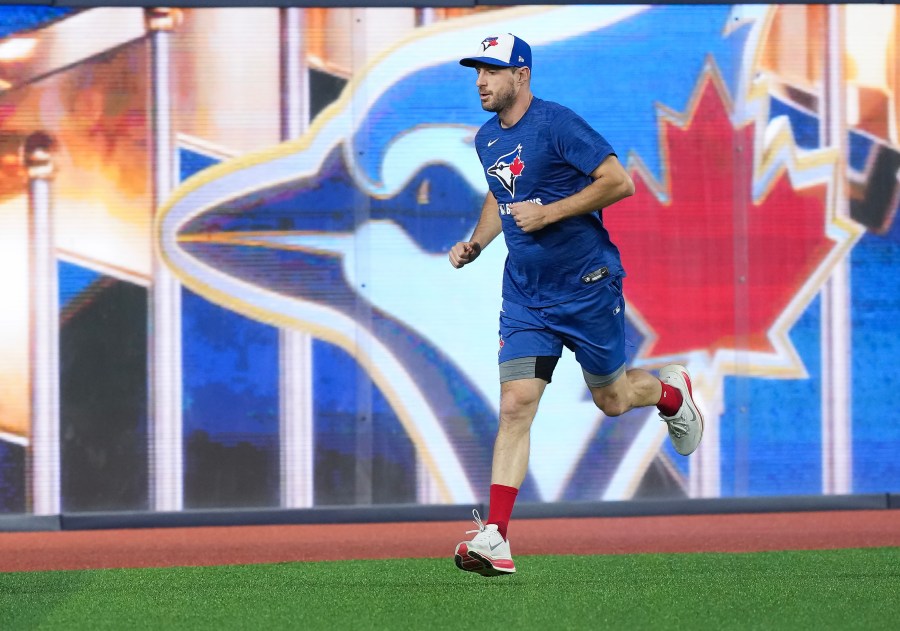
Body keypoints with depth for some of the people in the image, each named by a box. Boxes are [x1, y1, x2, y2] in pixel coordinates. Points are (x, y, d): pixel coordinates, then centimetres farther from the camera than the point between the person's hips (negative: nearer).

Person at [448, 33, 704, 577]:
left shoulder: (556, 124, -17)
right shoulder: (487, 139, 7)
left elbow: (619, 182, -21)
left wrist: (548, 213, -24)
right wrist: (476, 243, 9)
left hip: (588, 286, -5)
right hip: (526, 294, 5)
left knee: (612, 400, 11)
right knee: (516, 404, -9)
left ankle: (671, 391, 47)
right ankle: (495, 538, -16)